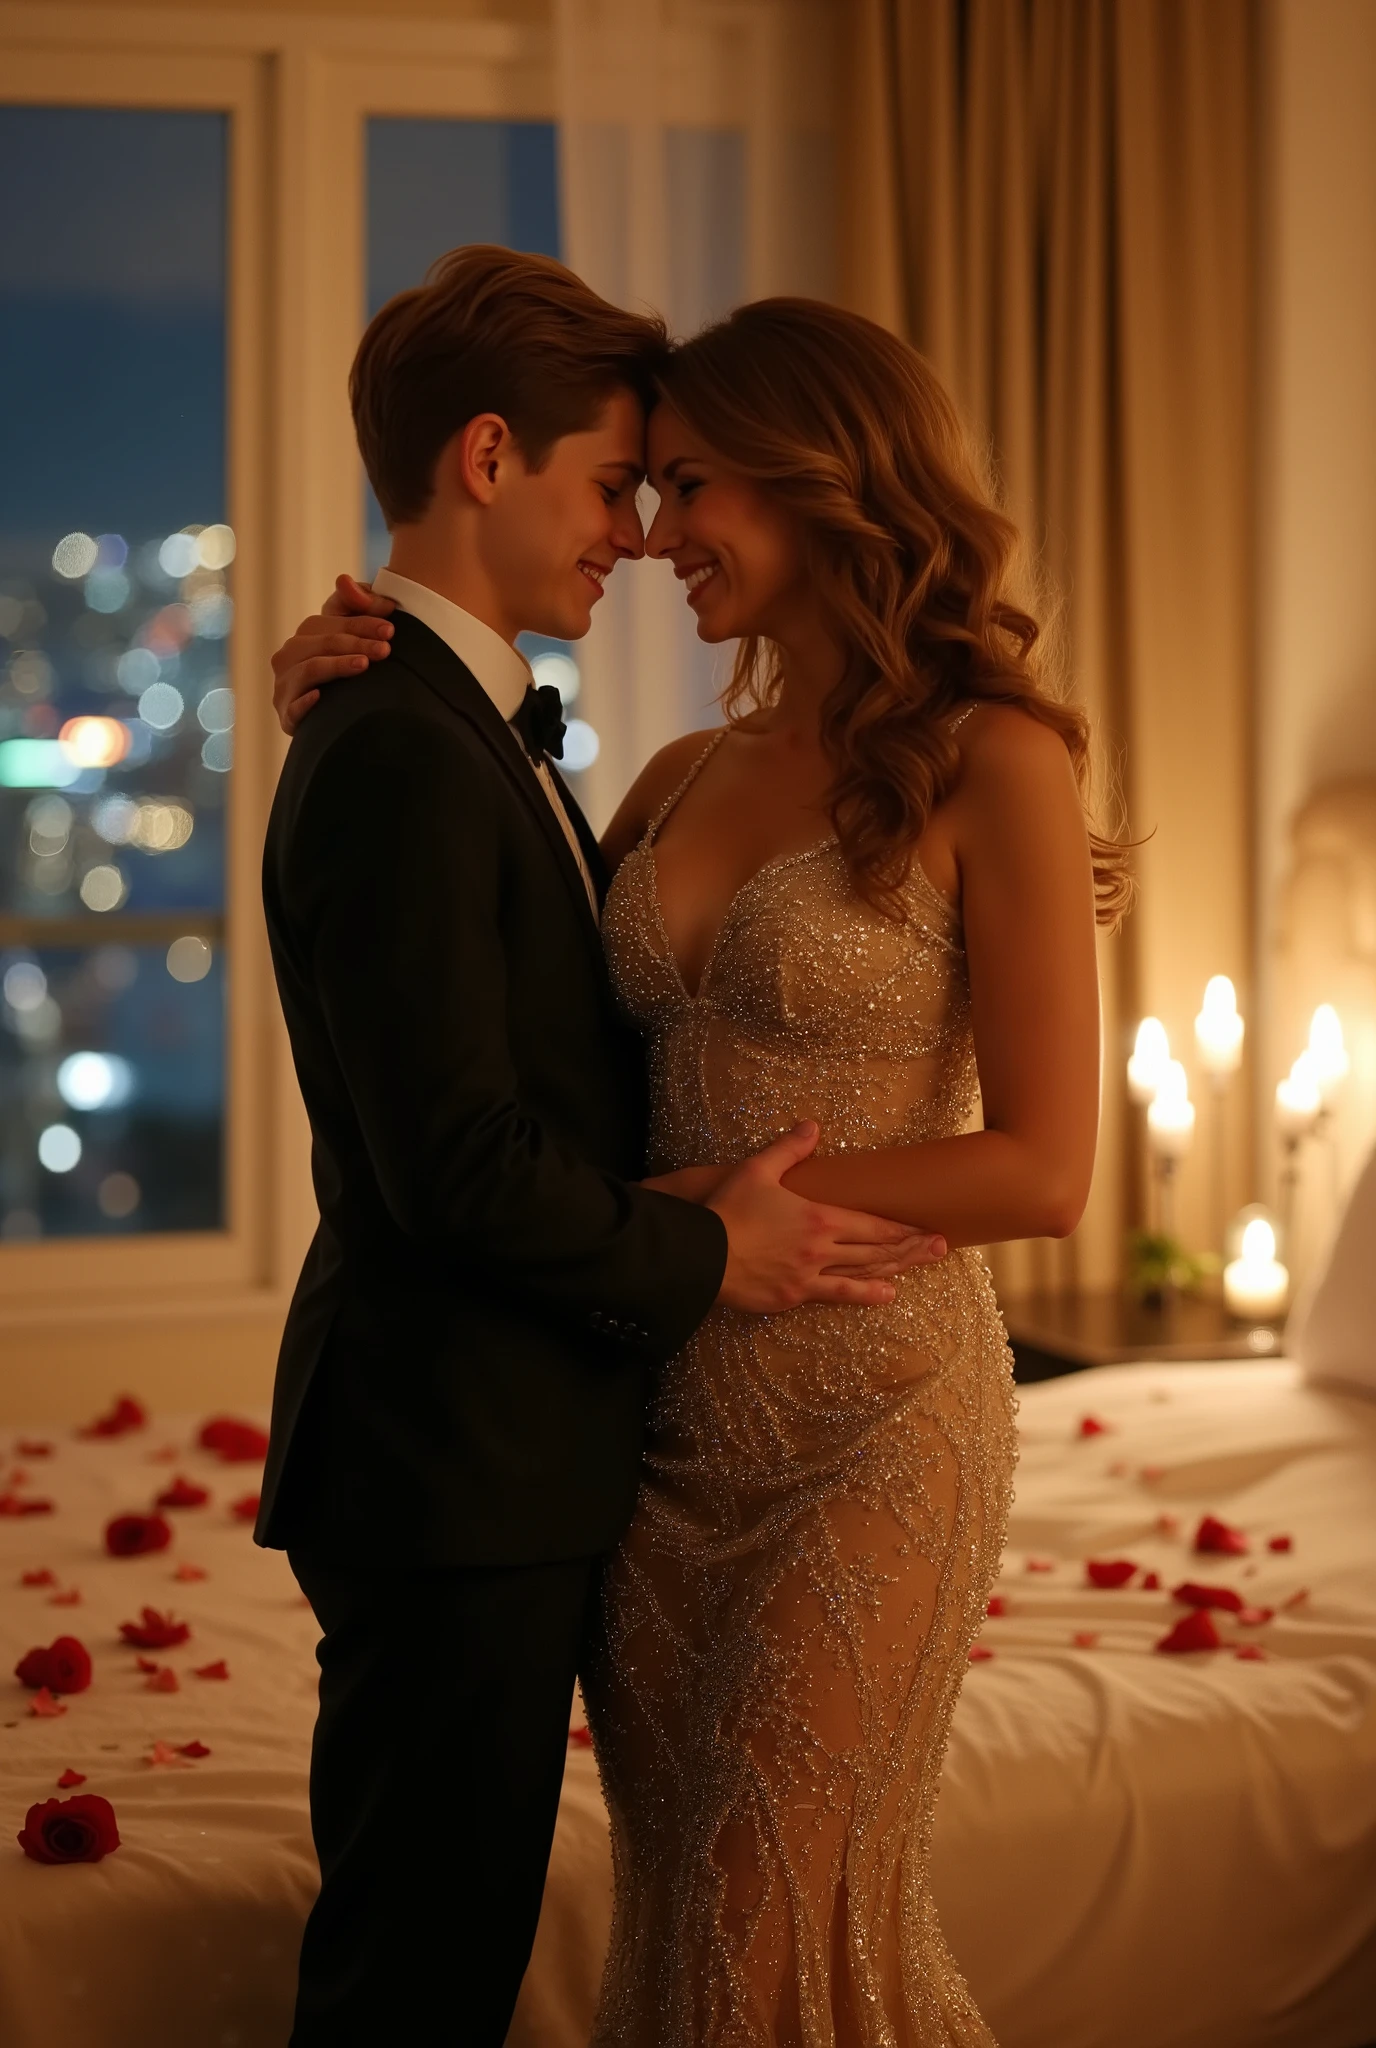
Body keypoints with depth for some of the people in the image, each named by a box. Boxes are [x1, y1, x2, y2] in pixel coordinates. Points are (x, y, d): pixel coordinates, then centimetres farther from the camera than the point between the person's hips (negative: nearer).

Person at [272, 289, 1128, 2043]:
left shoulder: (988, 762, -10)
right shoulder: (687, 778, 7)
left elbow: (1039, 1171, -14)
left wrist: (685, 1204, -14)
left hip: (868, 1423, -6)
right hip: (672, 1415, 6)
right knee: (679, 1894, 13)